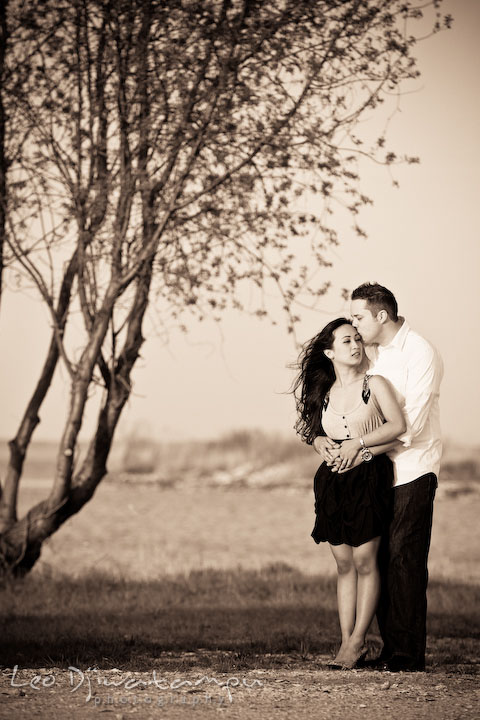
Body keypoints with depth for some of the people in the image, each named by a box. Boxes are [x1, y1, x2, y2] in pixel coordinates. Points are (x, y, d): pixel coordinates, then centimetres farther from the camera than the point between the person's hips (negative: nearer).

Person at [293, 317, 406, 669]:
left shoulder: (374, 384, 0)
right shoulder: (323, 392, 12)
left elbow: (397, 424, -12)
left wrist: (358, 443, -16)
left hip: (369, 478, -4)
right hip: (333, 480, 4)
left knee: (364, 561, -6)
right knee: (344, 564, 4)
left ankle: (358, 640, -1)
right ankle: (345, 641, 5)